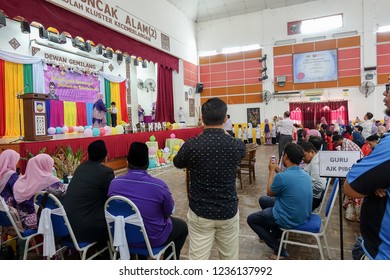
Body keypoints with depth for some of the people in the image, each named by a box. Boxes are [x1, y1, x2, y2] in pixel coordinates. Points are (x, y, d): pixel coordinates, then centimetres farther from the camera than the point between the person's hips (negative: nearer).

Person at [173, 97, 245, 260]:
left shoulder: (191, 145, -15)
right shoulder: (237, 145, -11)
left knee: (198, 259, 10)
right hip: (228, 211, 2)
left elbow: (177, 163, 7)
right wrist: (224, 134, 30)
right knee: (230, 257, 20)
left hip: (200, 212, -1)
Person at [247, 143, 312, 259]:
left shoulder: (281, 176, -28)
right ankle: (276, 233, 35)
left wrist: (272, 171, 0)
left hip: (289, 220, -8)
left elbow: (270, 193, -8)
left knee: (251, 219, 11)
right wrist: (278, 170, 13)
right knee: (262, 200, 23)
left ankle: (279, 250, 7)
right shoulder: (306, 175, -4)